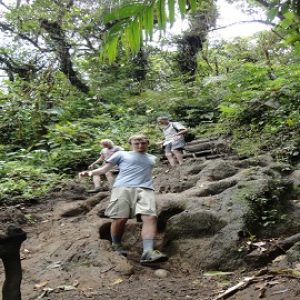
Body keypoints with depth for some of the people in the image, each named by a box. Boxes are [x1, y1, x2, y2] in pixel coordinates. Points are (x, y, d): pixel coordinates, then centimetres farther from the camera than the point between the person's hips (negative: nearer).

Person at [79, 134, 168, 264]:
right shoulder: (121, 154, 22)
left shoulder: (152, 158, 33)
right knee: (120, 219, -15)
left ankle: (148, 252, -35)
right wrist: (91, 172, 1)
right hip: (122, 188, -2)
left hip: (145, 189, 2)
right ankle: (116, 247, 10)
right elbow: (105, 169, 16)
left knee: (150, 217, -23)